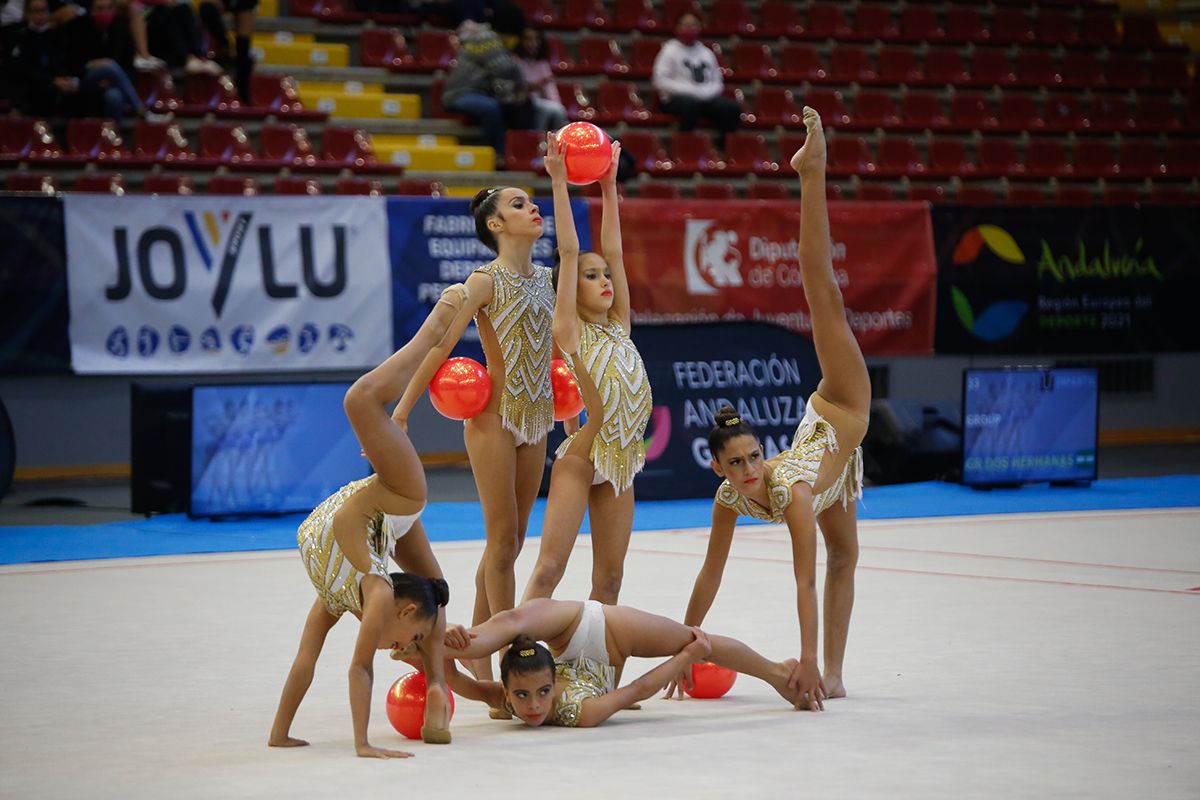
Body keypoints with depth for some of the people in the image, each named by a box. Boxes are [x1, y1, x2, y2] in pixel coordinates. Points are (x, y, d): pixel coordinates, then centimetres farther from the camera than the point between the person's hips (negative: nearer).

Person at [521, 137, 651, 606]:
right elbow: (569, 252, -6)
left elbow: (613, 251, 13)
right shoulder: (569, 330, -2)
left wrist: (609, 186, 14)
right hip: (580, 456, -6)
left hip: (620, 461, 6)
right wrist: (559, 183, -7)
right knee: (549, 570, -13)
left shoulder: (619, 326, 13)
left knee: (609, 577, 6)